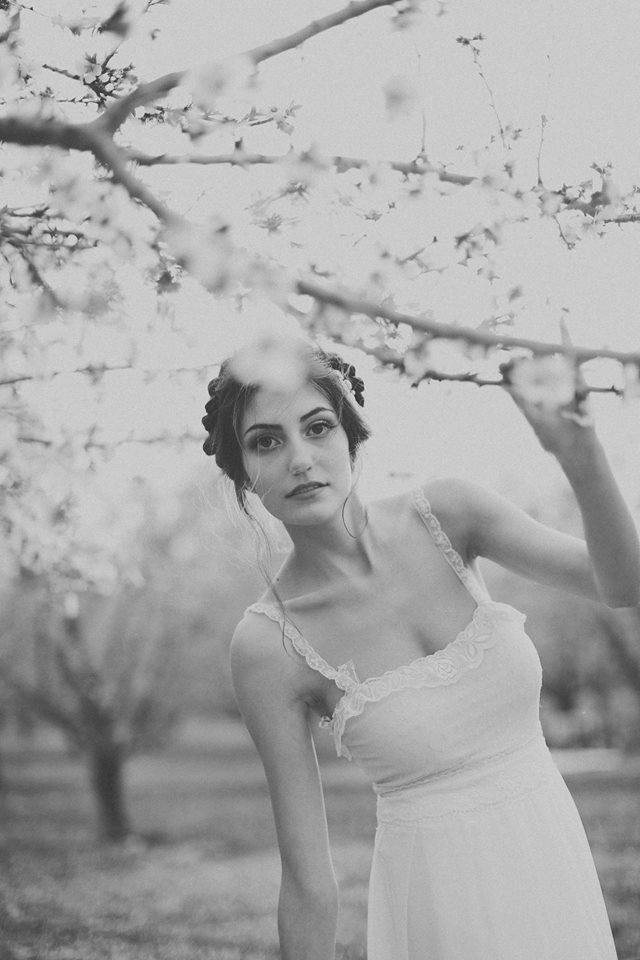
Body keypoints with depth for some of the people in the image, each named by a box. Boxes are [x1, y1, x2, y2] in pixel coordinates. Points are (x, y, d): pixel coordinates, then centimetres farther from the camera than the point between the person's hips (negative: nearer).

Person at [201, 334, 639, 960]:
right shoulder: (267, 644, -17)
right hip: (438, 903, -4)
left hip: (557, 862, 4)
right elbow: (308, 883, -14)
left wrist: (578, 453, -31)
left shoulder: (444, 514, -8)